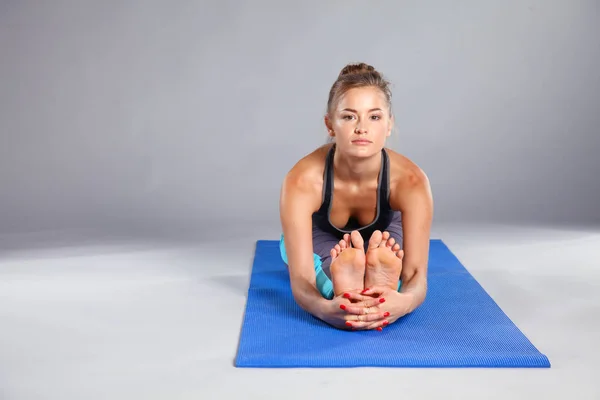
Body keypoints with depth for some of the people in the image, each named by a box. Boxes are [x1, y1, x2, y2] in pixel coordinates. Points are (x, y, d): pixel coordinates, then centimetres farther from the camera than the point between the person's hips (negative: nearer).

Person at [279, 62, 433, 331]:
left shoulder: (410, 181, -36)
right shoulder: (302, 180, -39)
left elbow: (417, 274, -41)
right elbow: (301, 278, -43)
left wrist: (405, 301, -66)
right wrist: (325, 308, -68)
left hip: (384, 236, 2)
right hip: (319, 240, -1)